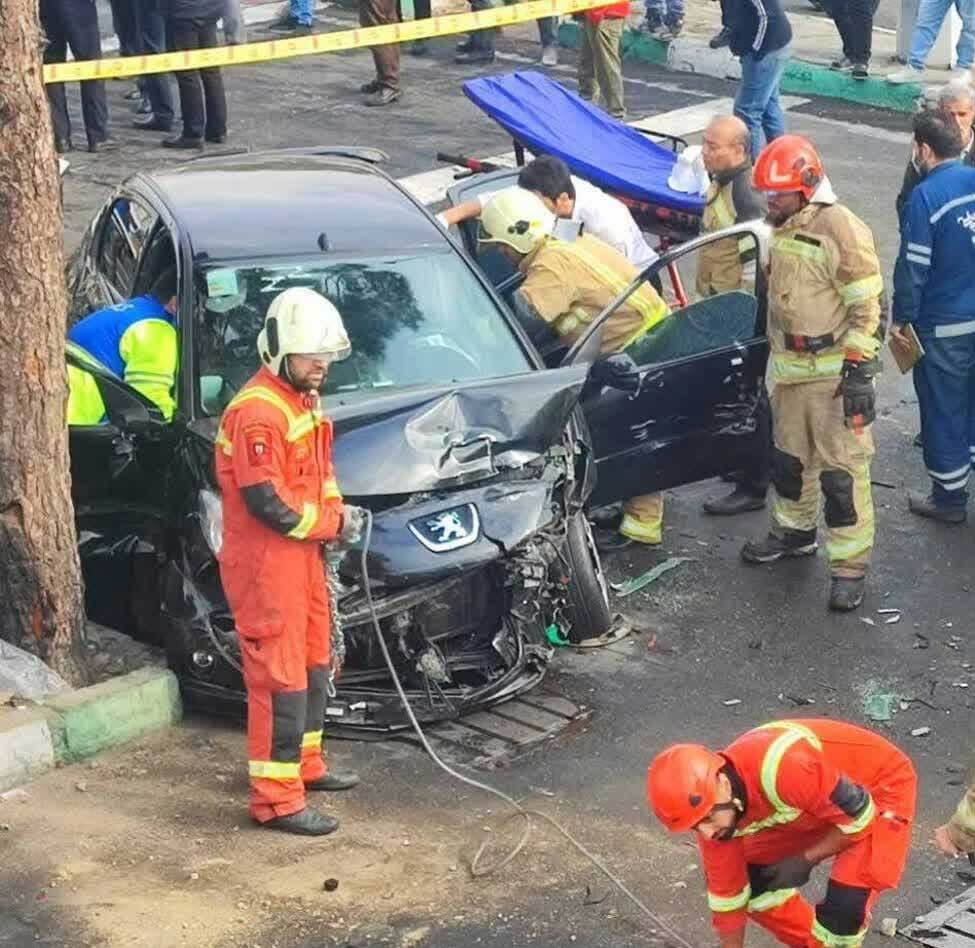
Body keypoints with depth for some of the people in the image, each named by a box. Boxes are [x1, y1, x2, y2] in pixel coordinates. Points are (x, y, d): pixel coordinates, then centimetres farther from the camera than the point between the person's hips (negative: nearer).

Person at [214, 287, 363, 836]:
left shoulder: (303, 401, 11)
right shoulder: (257, 412, -21)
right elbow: (266, 502, -25)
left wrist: (338, 510, 3)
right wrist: (331, 525, -14)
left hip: (303, 555, 10)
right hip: (266, 563, -10)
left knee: (313, 665, 20)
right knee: (279, 676, -7)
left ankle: (305, 764, 36)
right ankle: (277, 800, -3)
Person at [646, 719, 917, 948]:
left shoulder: (780, 769, -42)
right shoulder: (714, 811, -16)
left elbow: (859, 817, -27)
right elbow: (727, 894, -2)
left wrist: (806, 860, -18)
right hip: (816, 802, 7)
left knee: (843, 908, -21)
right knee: (752, 880, 5)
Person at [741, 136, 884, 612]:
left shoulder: (841, 230, -17)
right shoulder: (780, 230, 10)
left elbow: (868, 308, -17)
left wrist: (859, 372, -19)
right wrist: (770, 359, 24)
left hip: (833, 374, -8)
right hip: (789, 371, 8)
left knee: (840, 470, -5)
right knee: (788, 458, 21)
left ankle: (850, 564, 3)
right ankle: (794, 531, 40)